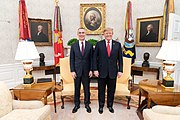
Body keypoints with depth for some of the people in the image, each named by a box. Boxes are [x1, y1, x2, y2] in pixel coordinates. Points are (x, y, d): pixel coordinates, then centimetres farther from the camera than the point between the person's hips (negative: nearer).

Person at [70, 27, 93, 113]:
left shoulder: (90, 45, 2)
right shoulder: (73, 46, 2)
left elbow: (91, 59, 2)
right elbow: (71, 59, 1)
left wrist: (91, 70, -4)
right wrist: (72, 71, -5)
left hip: (86, 71, 0)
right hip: (77, 71, 0)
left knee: (86, 89, 11)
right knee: (77, 89, 11)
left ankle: (87, 104, 30)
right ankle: (77, 104, 30)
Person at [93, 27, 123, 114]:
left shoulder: (117, 44, 2)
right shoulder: (99, 44, -1)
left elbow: (120, 58, 3)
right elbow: (95, 57, -1)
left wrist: (120, 70, -1)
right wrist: (95, 69, -8)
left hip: (113, 71, 1)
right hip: (102, 71, -1)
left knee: (111, 90, 14)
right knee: (101, 90, 12)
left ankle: (110, 105, 35)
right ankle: (101, 106, 32)